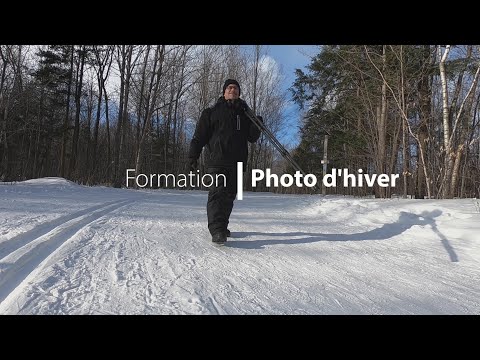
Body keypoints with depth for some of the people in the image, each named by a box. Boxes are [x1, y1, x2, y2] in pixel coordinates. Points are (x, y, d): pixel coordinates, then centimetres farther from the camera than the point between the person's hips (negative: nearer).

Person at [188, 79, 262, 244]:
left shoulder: (244, 114, 20)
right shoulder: (212, 112, 12)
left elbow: (252, 138, 14)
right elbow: (199, 136, 7)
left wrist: (257, 126, -6)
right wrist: (193, 156, -3)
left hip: (237, 162, 4)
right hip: (217, 160, -4)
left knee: (229, 195, 7)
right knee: (217, 193, -15)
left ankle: (222, 226, 18)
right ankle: (216, 230, -20)